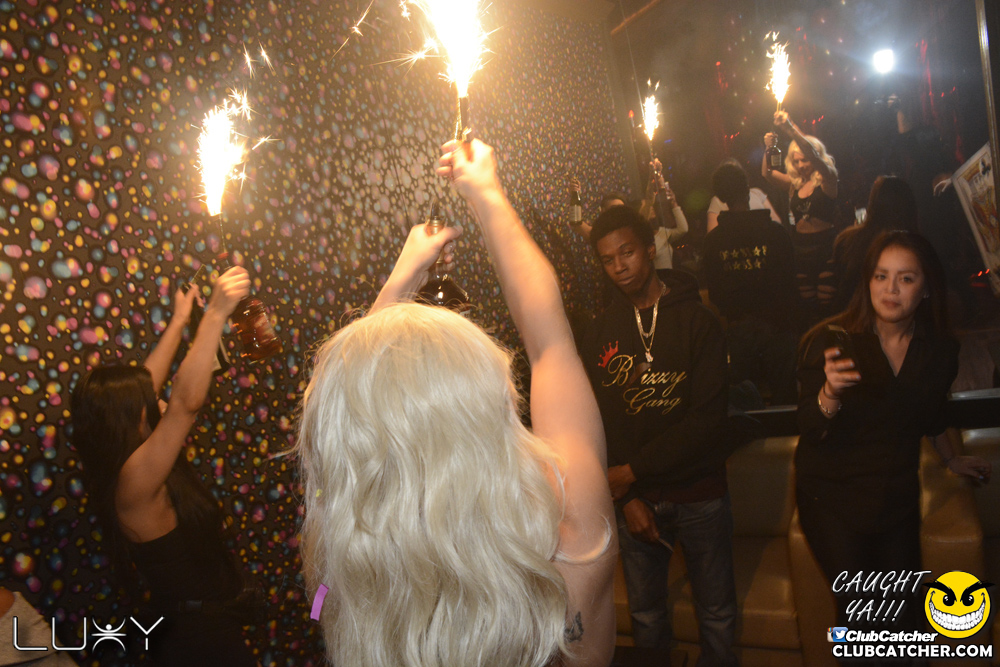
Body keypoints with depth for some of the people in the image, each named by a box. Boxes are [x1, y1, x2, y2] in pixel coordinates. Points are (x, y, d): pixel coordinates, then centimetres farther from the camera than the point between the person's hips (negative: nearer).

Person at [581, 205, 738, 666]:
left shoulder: (697, 320, -8)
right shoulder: (601, 333, 2)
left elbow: (706, 417, -16)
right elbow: (597, 422, 0)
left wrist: (631, 471, -16)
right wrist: (625, 497, -9)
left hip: (700, 494, -2)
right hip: (633, 496, 2)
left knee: (716, 614, 13)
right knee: (645, 613, 17)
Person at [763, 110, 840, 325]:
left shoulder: (827, 180, -3)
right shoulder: (795, 184, 12)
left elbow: (815, 157, -20)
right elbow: (767, 173, 9)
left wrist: (790, 129, -30)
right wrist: (768, 149, -10)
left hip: (826, 250, -5)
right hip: (800, 249, 5)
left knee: (827, 307, -7)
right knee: (807, 308, 6)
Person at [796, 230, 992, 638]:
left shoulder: (940, 349, -3)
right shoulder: (830, 341, -16)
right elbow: (811, 433, -21)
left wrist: (950, 459, 30)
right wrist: (830, 393, -39)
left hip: (898, 496, 4)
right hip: (831, 497, -4)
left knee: (905, 611, 9)